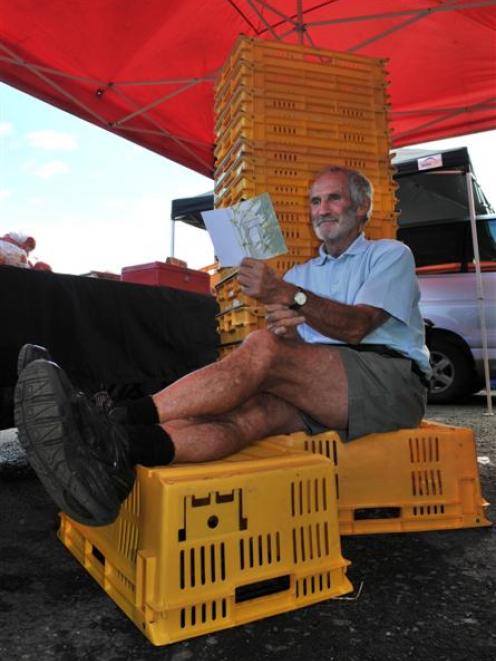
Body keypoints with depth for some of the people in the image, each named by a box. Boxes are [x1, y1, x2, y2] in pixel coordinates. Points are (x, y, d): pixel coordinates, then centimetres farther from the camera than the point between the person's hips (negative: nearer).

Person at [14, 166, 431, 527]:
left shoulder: (390, 255, 11)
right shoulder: (301, 274, 25)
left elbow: (355, 327, -10)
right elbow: (295, 352, 8)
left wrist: (284, 293, -24)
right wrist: (283, 325, -17)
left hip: (393, 381, -3)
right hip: (323, 396, 4)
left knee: (264, 350, -29)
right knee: (258, 408, -30)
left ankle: (120, 423, -37)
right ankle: (112, 459, -53)